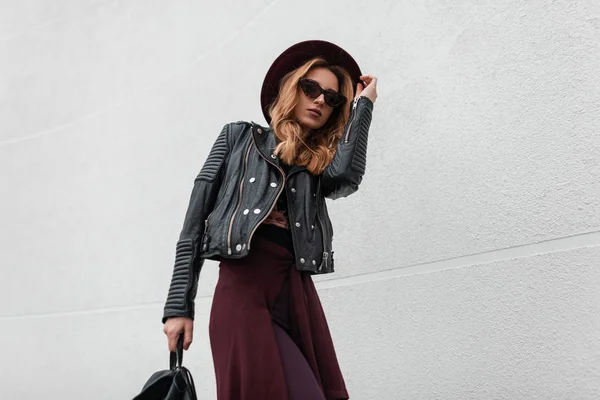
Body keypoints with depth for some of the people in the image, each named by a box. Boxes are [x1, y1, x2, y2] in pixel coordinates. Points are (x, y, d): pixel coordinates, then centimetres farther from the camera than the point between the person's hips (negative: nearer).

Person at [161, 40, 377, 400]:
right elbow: (196, 222, 7)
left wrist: (363, 103, 8)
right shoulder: (240, 137, 13)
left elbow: (347, 176, -9)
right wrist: (179, 305, -1)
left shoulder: (323, 163, 18)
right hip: (243, 292, -3)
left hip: (298, 296, 4)